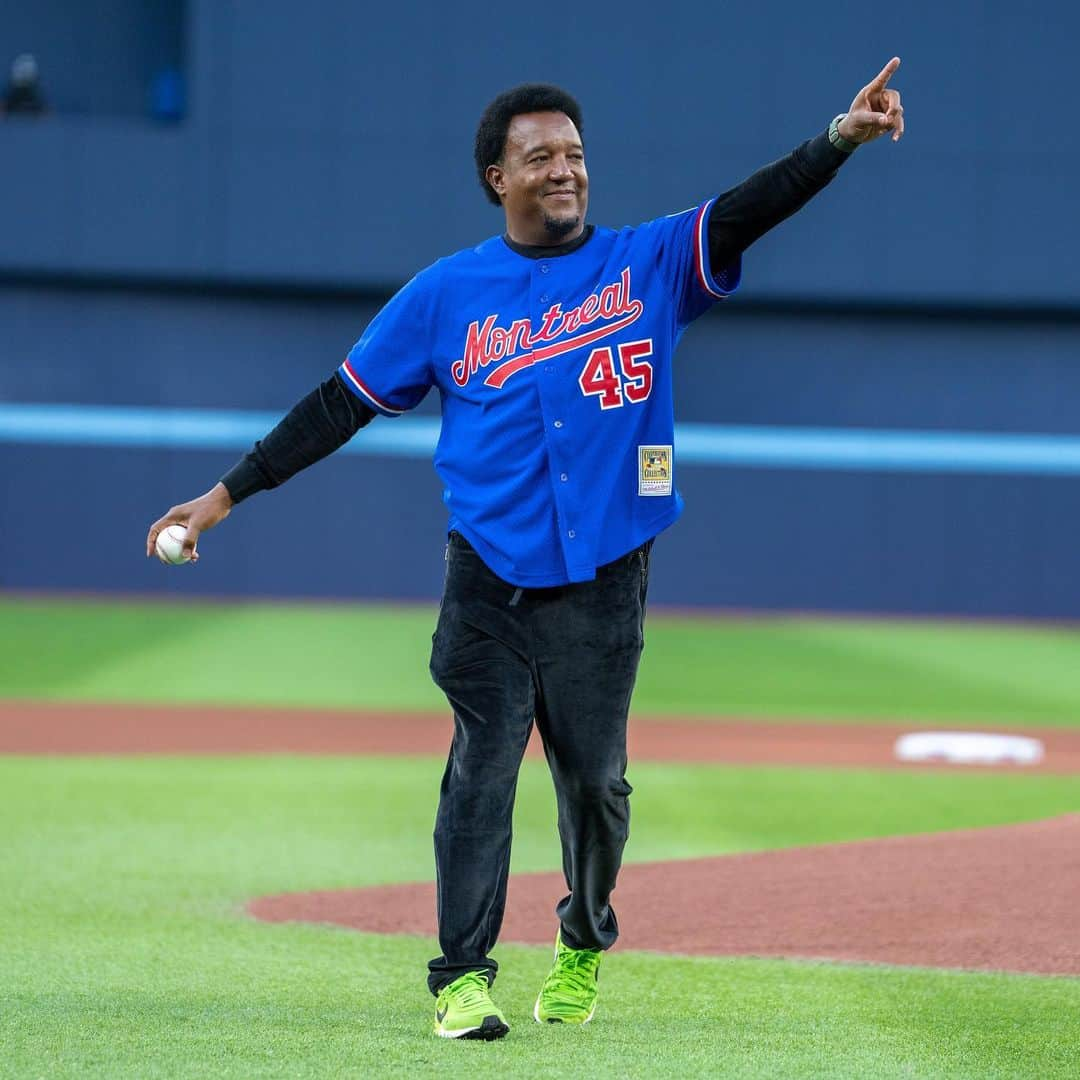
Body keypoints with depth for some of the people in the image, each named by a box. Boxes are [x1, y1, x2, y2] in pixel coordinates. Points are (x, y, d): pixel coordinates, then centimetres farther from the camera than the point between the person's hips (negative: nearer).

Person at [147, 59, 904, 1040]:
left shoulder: (650, 263, 7)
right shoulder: (446, 295, 7)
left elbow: (747, 212, -8)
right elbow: (342, 404, 9)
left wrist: (842, 137, -25)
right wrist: (225, 495, 5)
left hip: (604, 582, 0)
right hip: (490, 580, 0)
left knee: (594, 778, 4)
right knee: (483, 766, -10)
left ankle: (583, 945, 29)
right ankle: (462, 978, -7)